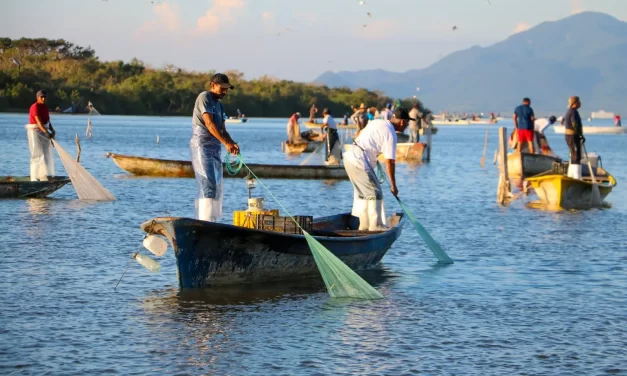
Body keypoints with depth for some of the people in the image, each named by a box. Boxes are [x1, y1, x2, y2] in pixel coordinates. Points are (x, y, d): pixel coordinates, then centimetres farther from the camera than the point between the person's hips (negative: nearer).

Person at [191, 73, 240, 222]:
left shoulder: (219, 105, 21)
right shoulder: (204, 97, -5)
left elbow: (223, 130, 17)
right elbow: (209, 123, -17)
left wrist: (232, 143, -4)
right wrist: (226, 143, -24)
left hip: (215, 148, 9)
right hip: (202, 146, -9)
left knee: (217, 188, 6)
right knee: (208, 185, -17)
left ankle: (212, 221, 7)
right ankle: (205, 222, -22)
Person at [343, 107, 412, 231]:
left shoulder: (378, 122, 14)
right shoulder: (391, 134, -12)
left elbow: (360, 135, 27)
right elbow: (389, 161, -13)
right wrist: (393, 185, -7)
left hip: (349, 156, 9)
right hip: (359, 162, -9)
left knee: (362, 193, 17)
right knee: (375, 193, -3)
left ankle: (364, 225, 22)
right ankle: (375, 225, -2)